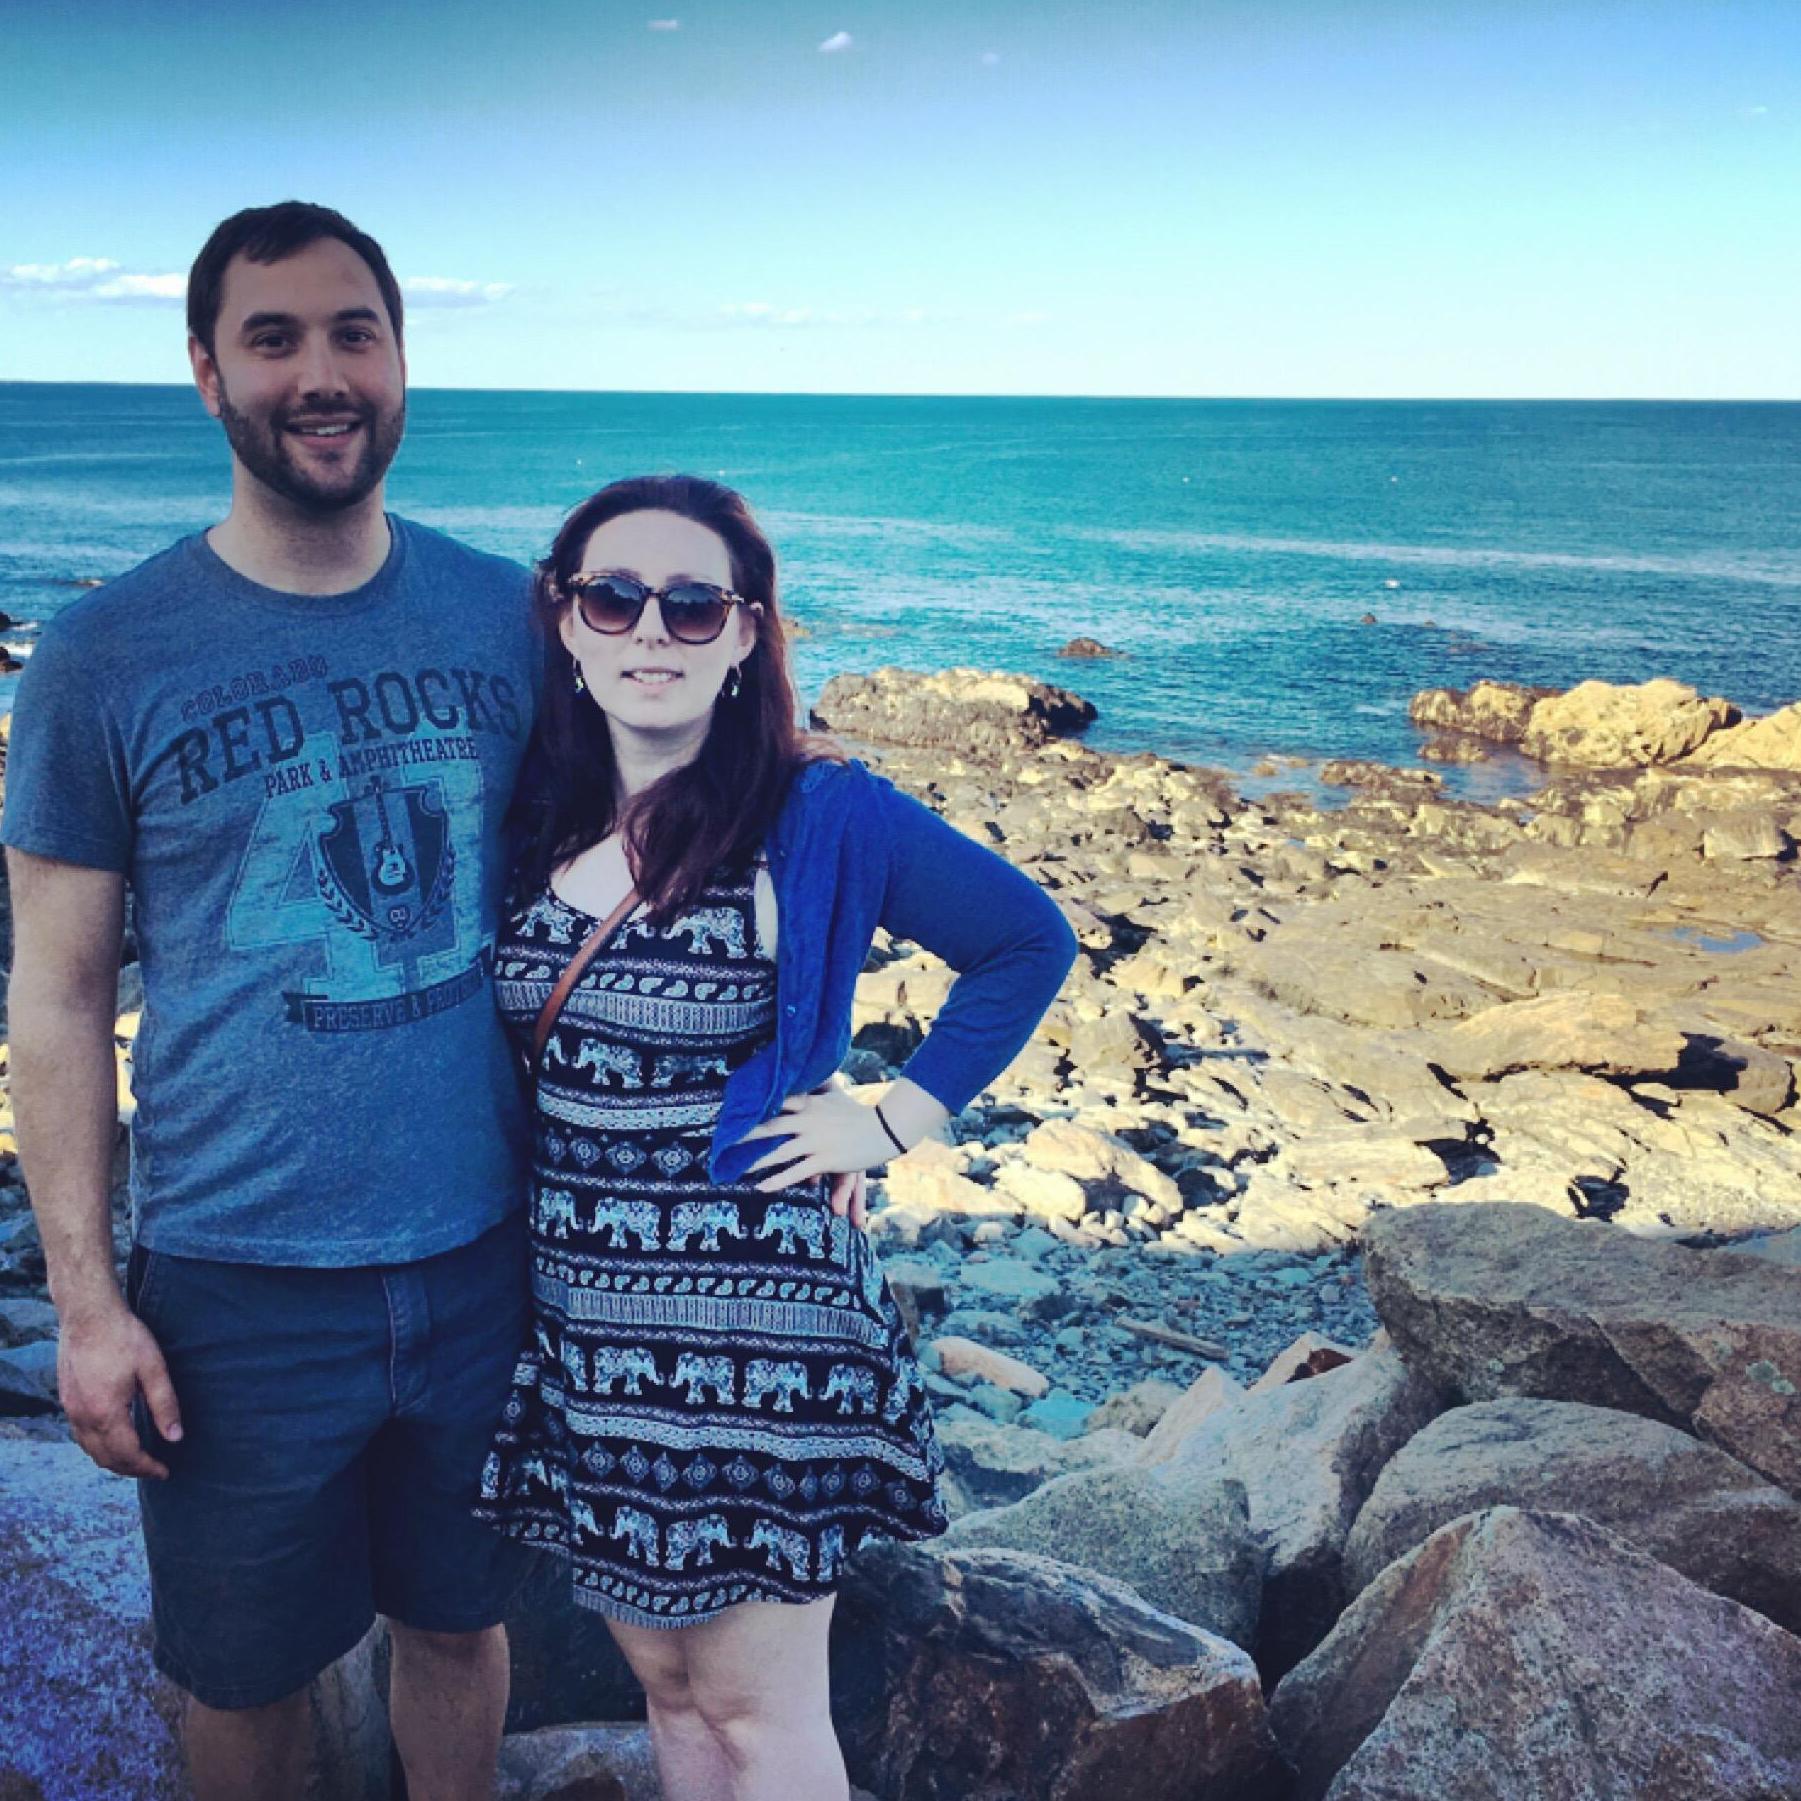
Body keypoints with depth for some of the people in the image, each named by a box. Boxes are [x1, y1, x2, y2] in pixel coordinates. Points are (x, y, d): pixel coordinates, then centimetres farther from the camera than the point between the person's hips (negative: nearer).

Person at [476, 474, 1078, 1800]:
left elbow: (1030, 943, -2)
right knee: (662, 1675, 21)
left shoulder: (821, 819, -12)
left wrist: (896, 1122, -6)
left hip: (753, 1317, -5)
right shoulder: (541, 817, 2)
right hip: (581, 1316, 5)